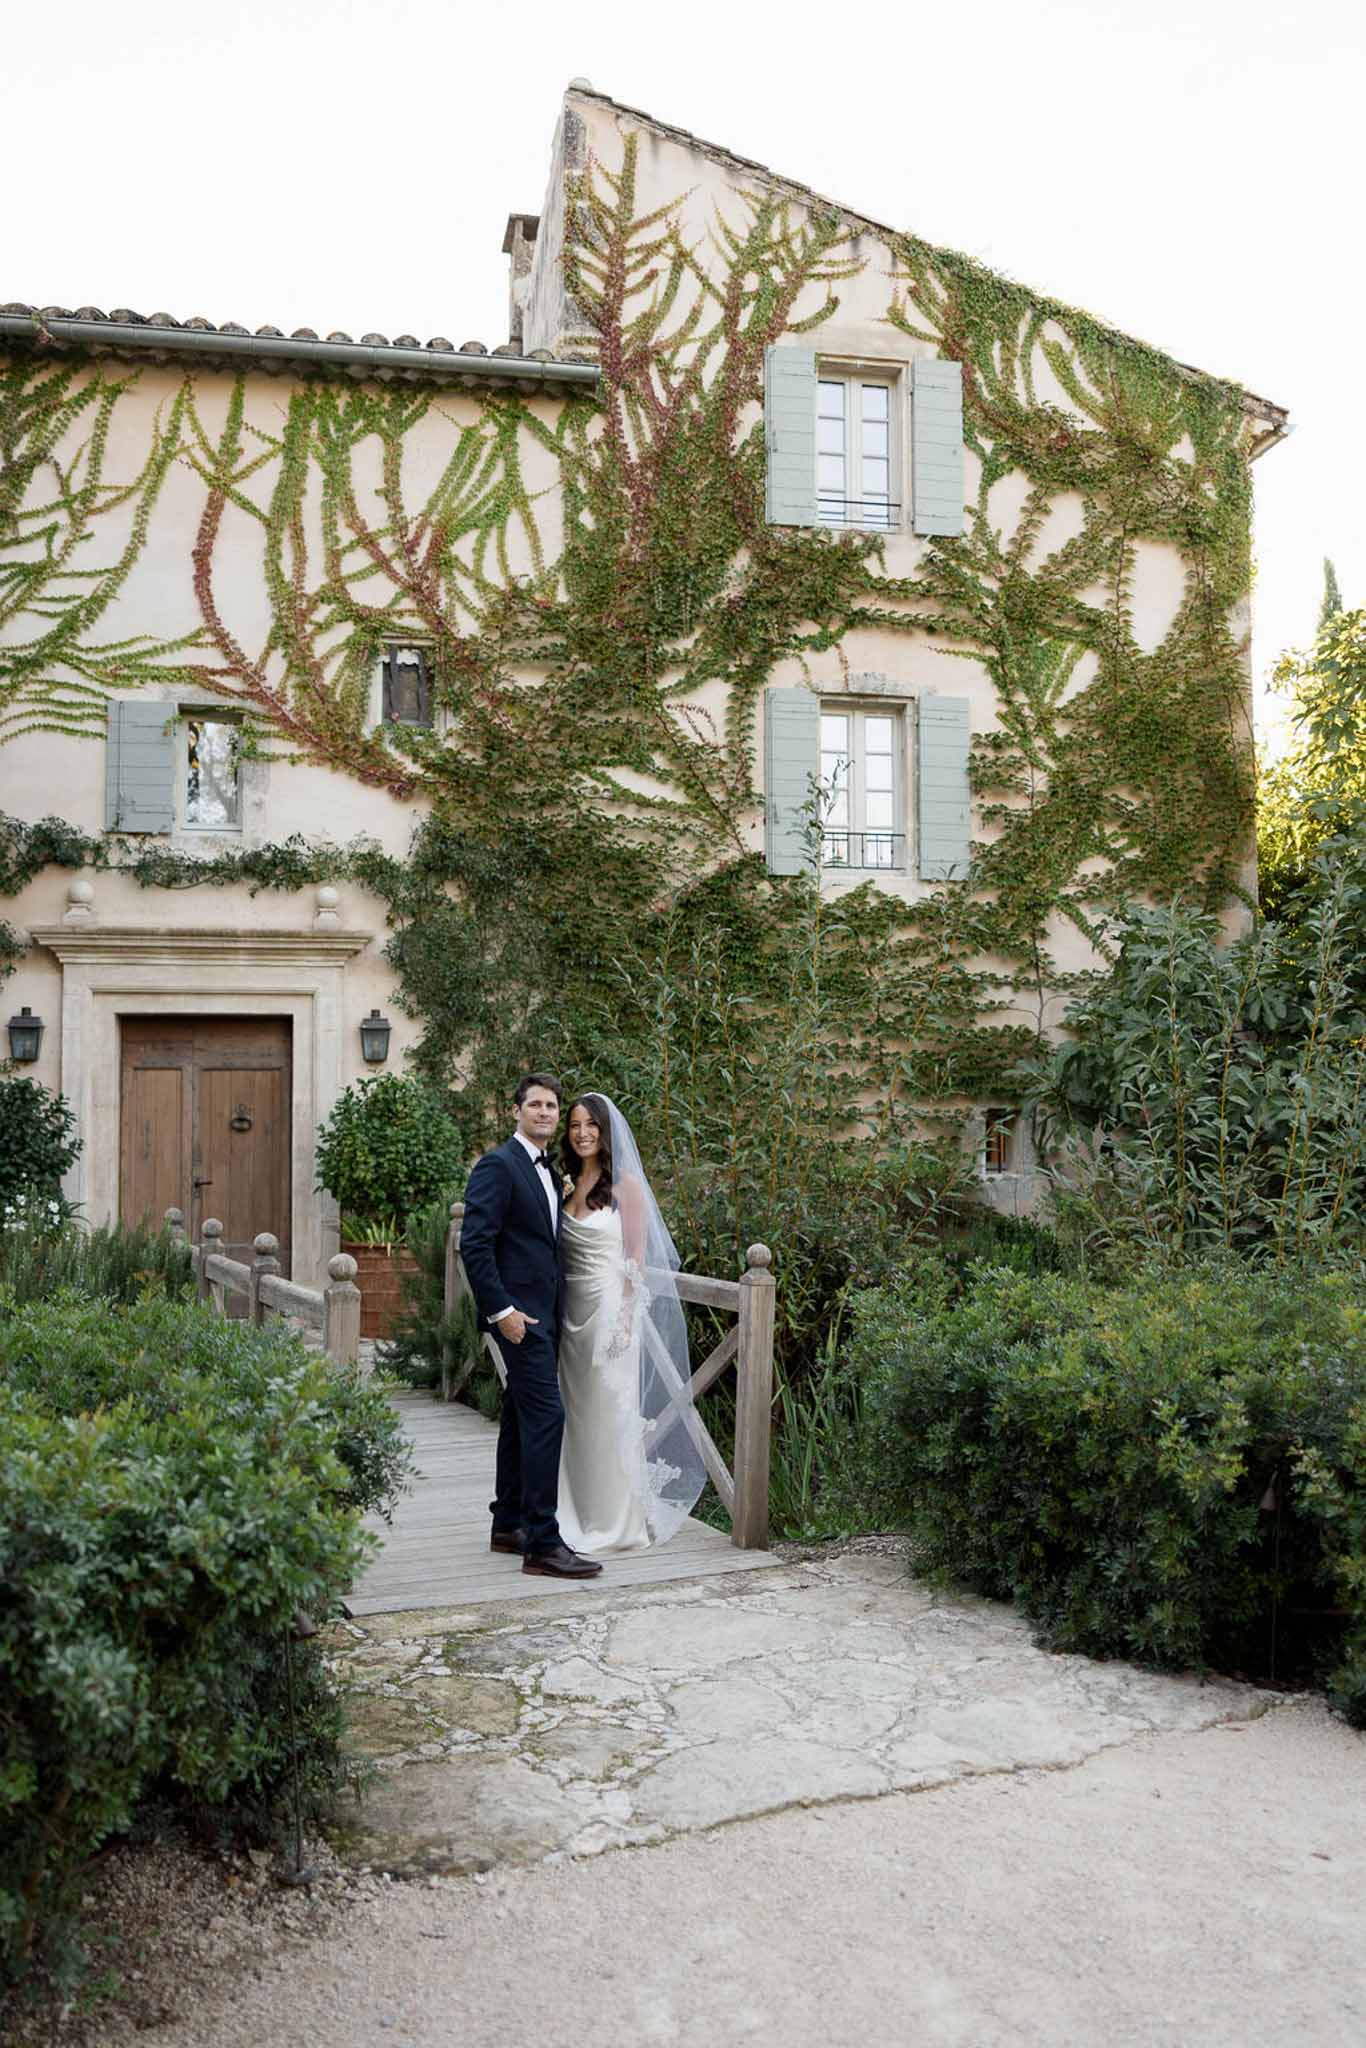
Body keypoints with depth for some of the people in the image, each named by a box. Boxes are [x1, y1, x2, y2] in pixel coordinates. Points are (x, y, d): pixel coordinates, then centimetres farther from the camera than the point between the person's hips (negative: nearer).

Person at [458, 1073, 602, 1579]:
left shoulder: (548, 1170, 17)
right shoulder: (498, 1165, -11)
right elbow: (474, 1243, -17)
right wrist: (501, 1309, -21)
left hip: (541, 1312, 9)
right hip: (518, 1313, -9)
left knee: (521, 1416, 15)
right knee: (546, 1414, -12)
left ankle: (509, 1524, 25)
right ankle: (542, 1542, -9)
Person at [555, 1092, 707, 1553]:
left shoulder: (625, 1184, -7)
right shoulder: (568, 1182, 11)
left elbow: (636, 1259, -10)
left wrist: (625, 1319, -15)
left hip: (610, 1307, -6)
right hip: (571, 1309, 6)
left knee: (610, 1414, 0)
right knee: (576, 1414, 11)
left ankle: (618, 1525, 11)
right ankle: (580, 1519, 22)